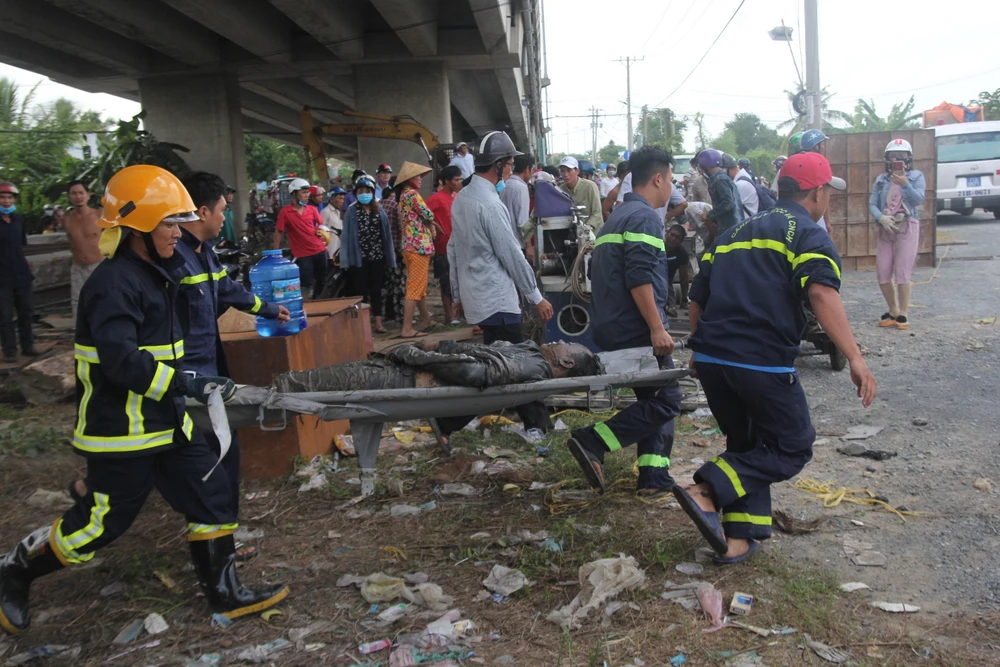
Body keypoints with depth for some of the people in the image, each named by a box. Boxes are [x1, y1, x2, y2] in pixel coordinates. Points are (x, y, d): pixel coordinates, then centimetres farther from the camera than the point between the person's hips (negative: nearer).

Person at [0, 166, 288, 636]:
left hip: (163, 421, 9)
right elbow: (121, 360, -29)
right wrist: (189, 386, -28)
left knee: (211, 495, 8)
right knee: (100, 522, 4)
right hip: (120, 433, -9)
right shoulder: (113, 283, -20)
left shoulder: (150, 276, 12)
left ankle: (224, 592, 20)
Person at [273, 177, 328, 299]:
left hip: (320, 250, 5)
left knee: (322, 281, 14)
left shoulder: (312, 209, 4)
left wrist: (321, 231, -4)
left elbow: (321, 224, 19)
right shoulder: (285, 212, -9)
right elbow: (278, 232, -6)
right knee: (306, 285, -8)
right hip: (302, 254, -5)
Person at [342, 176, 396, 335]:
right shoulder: (352, 211, -1)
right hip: (359, 257, -3)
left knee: (376, 290, 8)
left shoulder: (379, 210, 8)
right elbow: (347, 235, -4)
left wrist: (389, 257, 3)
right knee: (361, 291, 3)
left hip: (377, 256, 3)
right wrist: (346, 259, -11)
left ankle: (378, 323, 13)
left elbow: (386, 234, 7)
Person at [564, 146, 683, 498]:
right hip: (637, 330, -10)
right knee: (666, 400, -4)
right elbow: (639, 278, -23)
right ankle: (593, 441, -11)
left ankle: (654, 476, 11)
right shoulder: (644, 216, -11)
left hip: (613, 329, 10)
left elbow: (601, 272, 25)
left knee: (653, 397, 15)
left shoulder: (617, 216, 20)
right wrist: (657, 328, -23)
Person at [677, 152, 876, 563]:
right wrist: (855, 359, -22)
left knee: (748, 445, 22)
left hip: (710, 357, 7)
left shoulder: (736, 233, 21)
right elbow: (821, 292, -19)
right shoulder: (809, 235, 1)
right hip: (761, 361, -7)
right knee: (793, 448, 10)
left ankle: (739, 539, 16)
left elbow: (697, 298, 21)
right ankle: (709, 490, -9)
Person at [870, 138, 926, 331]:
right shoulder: (881, 179, 9)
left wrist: (905, 184, -26)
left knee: (902, 274, -8)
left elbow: (918, 200, -12)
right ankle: (893, 312, 21)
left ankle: (903, 314, 3)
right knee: (882, 275, 4)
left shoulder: (916, 176, 2)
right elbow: (872, 204, 2)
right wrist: (881, 218, -16)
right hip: (885, 230, 4)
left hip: (907, 228, -4)